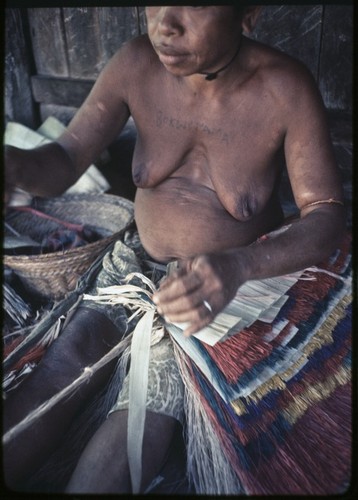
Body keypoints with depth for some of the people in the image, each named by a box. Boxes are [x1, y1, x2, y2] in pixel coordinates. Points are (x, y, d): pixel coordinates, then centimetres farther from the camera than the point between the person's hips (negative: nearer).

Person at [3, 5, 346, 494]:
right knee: (56, 375, -13)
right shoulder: (136, 64, -11)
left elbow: (328, 215, -18)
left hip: (240, 275, -3)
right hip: (138, 261, 4)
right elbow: (64, 160, -9)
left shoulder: (285, 88, -19)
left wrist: (238, 266, -37)